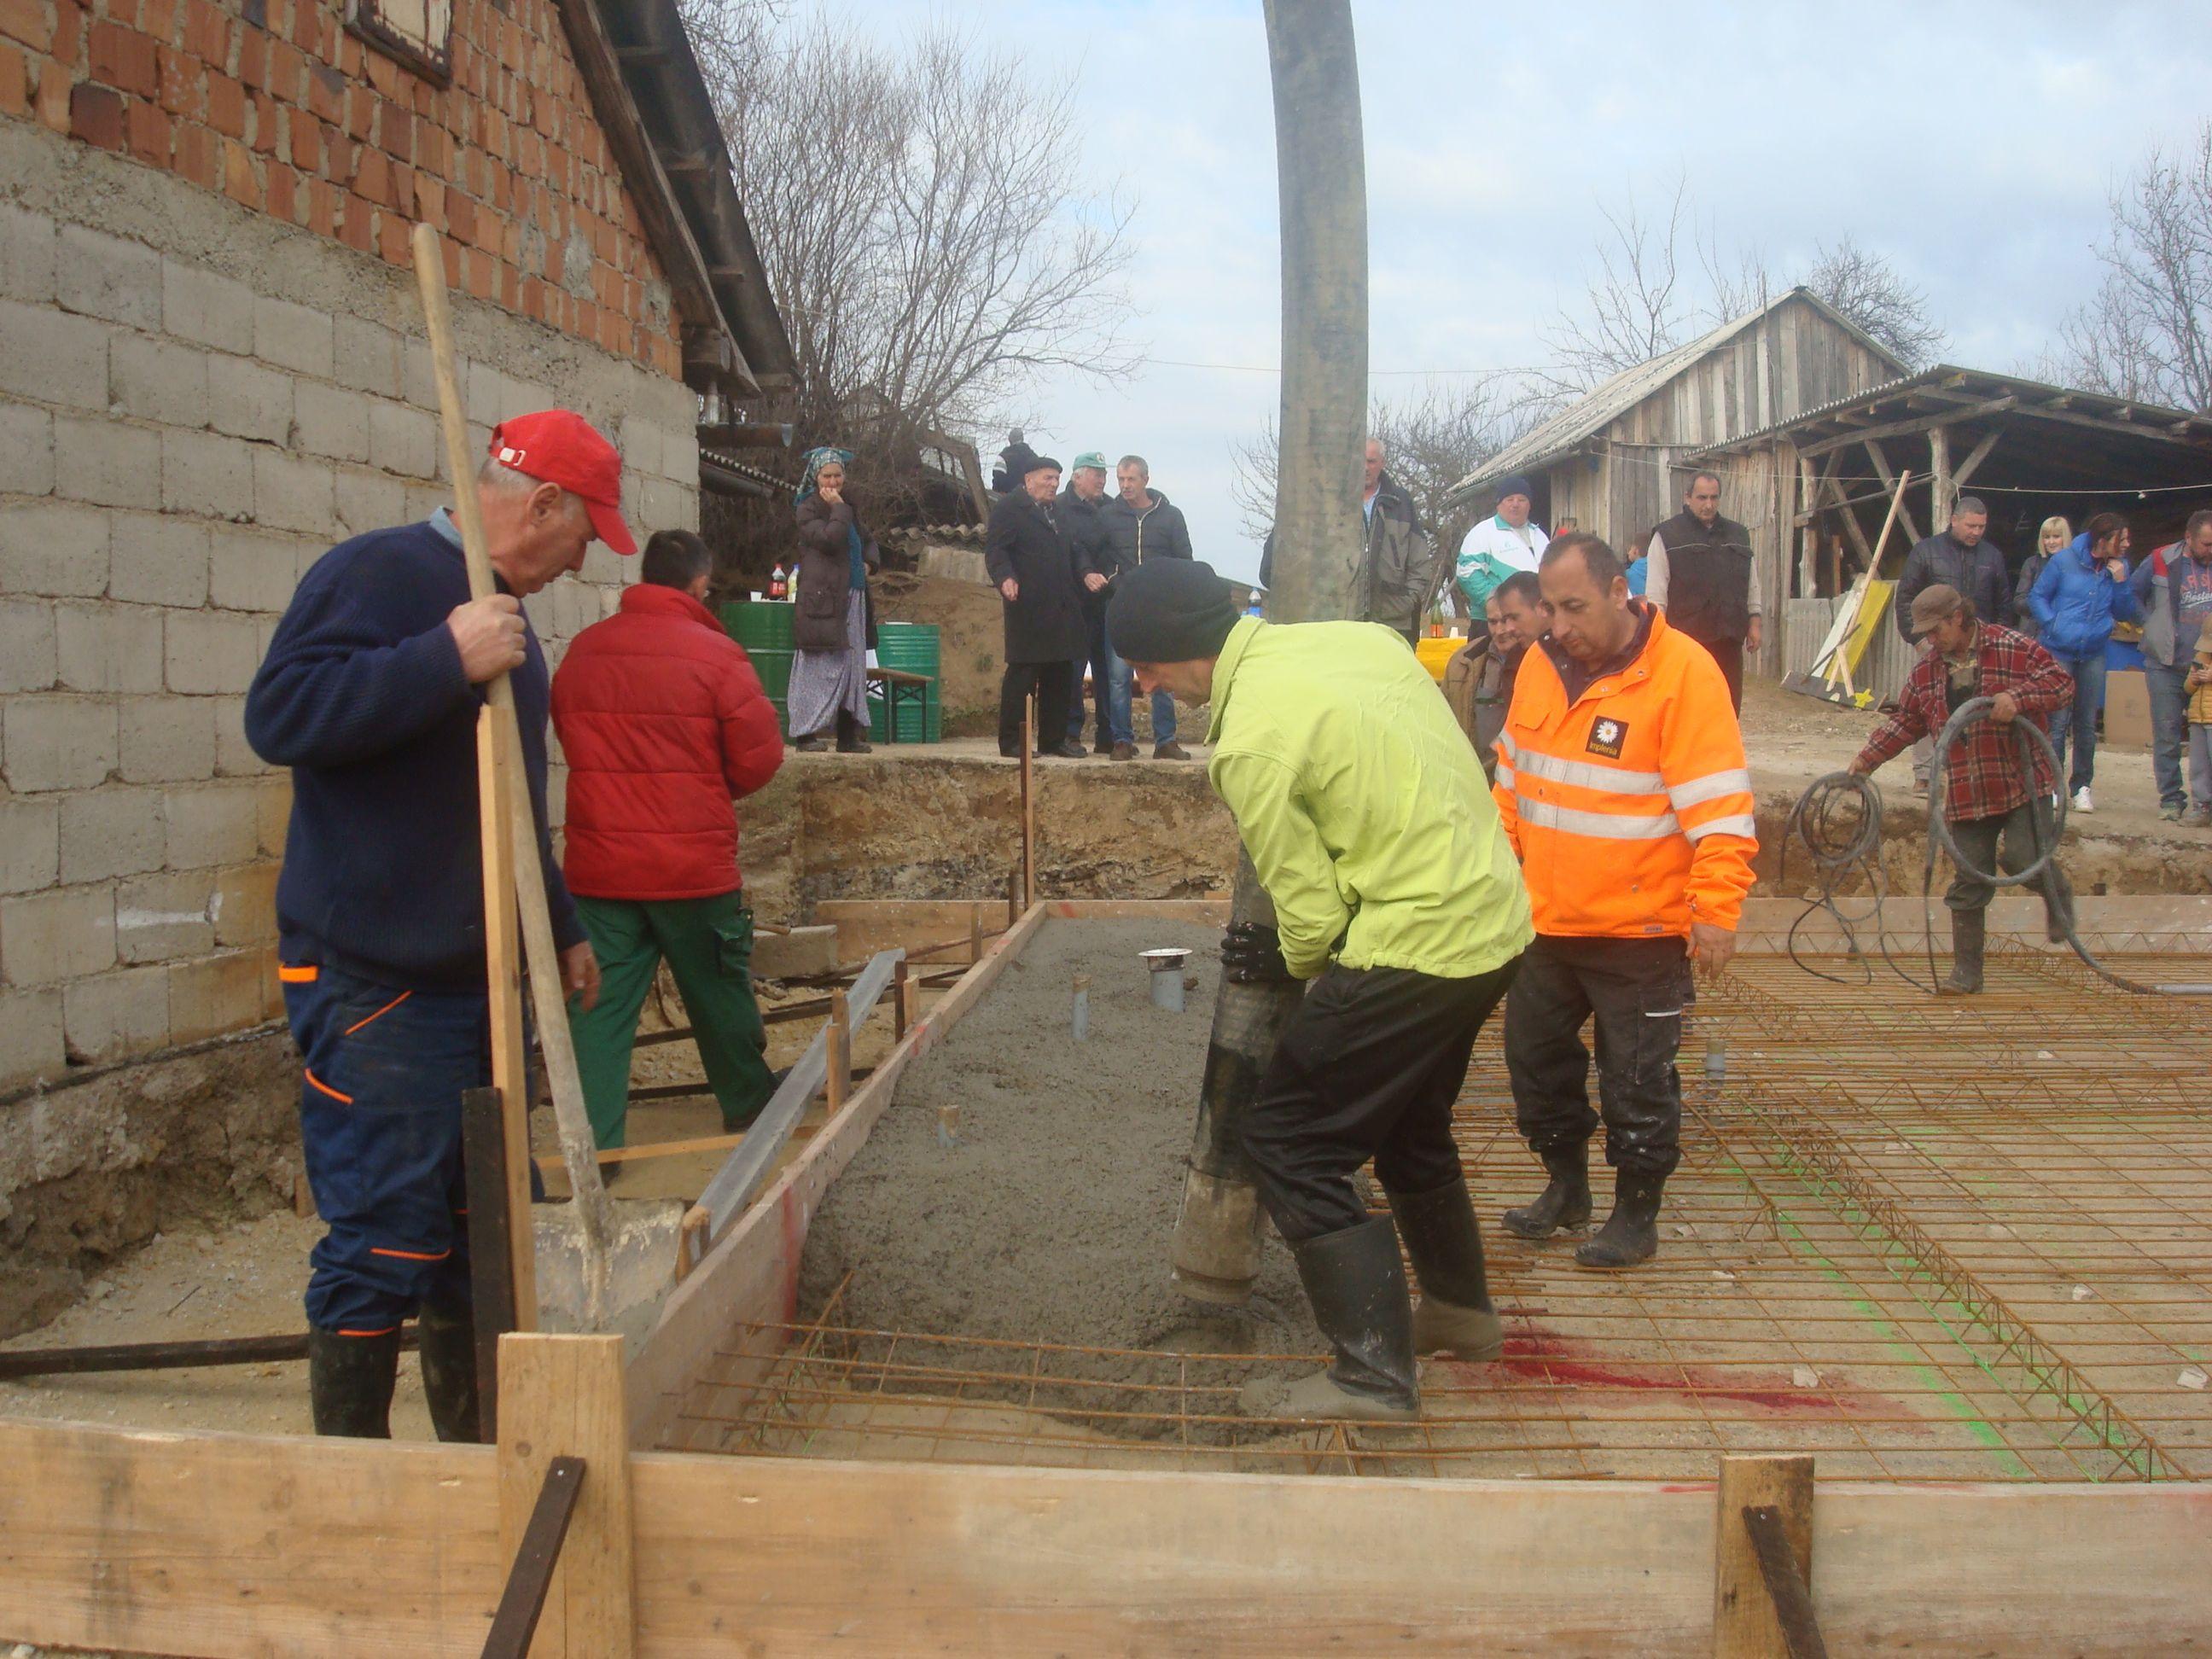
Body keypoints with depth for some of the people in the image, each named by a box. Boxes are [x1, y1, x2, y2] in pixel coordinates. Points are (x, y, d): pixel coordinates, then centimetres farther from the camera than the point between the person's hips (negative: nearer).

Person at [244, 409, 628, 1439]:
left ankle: (474, 1445, 28)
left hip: (472, 973, 9)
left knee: (477, 1230, 15)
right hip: (371, 982, -9)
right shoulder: (381, 573, -11)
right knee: (382, 1240, -5)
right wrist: (447, 658, -28)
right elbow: (280, 714, -24)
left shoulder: (503, 614, 17)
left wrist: (561, 928, 30)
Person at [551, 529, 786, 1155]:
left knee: (601, 1002, 5)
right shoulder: (716, 656, -11)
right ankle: (749, 1105, 33)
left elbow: (569, 736, 12)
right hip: (694, 863, -3)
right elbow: (759, 758, -7)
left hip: (599, 863, 3)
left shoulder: (582, 651, 1)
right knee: (719, 993, 15)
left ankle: (596, 1143, 2)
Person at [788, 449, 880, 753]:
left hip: (852, 600, 8)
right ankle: (806, 734, -5)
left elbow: (867, 540, 30)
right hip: (822, 599, -8)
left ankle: (848, 734, 12)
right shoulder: (808, 508, -4)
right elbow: (829, 538, -21)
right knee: (819, 666, -9)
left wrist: (868, 562, 11)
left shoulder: (848, 506, 18)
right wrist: (838, 509, -11)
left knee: (853, 666, 7)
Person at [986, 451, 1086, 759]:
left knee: (1057, 677, 10)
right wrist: (1005, 578, -29)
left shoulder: (1057, 511, 23)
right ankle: (1011, 742, 1)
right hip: (1029, 610, -8)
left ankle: (1053, 739, 18)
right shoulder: (1009, 507, -3)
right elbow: (995, 549, -12)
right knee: (1021, 675, -4)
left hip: (1060, 611, 8)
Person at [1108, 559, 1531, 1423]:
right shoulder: (1349, 635, 5)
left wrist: (1293, 961, 12)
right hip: (1496, 917, 9)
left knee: (1291, 1142, 1)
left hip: (1418, 943, -9)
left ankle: (1374, 1376, 4)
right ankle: (1460, 1309, 45)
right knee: (1408, 1120, 27)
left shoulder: (1251, 742, -19)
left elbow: (1309, 912, -12)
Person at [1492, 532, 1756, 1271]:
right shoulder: (1541, 663, 4)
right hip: (1544, 919, 7)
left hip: (1640, 931, -6)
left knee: (1637, 1080, 5)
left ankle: (1637, 1213, 22)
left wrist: (1716, 910, -21)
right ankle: (1565, 1186, 36)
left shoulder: (1682, 671, -16)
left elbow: (1719, 806, -18)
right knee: (1536, 1059, 17)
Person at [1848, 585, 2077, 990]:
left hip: (2022, 783, -4)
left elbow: (2061, 682, -10)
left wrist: (2018, 698, -25)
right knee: (1969, 882, 3)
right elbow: (1905, 722, 18)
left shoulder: (2014, 649, -6)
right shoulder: (1926, 672, 10)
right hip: (1965, 794, 4)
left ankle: (2057, 895, 23)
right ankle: (1967, 970, 11)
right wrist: (1868, 756, 11)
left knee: (2024, 858, -15)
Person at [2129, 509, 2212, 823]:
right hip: (2167, 665, -2)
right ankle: (2171, 797, 9)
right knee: (2167, 735, 1)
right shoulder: (2161, 561, -4)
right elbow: (2131, 595, 6)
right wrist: (2154, 627, -3)